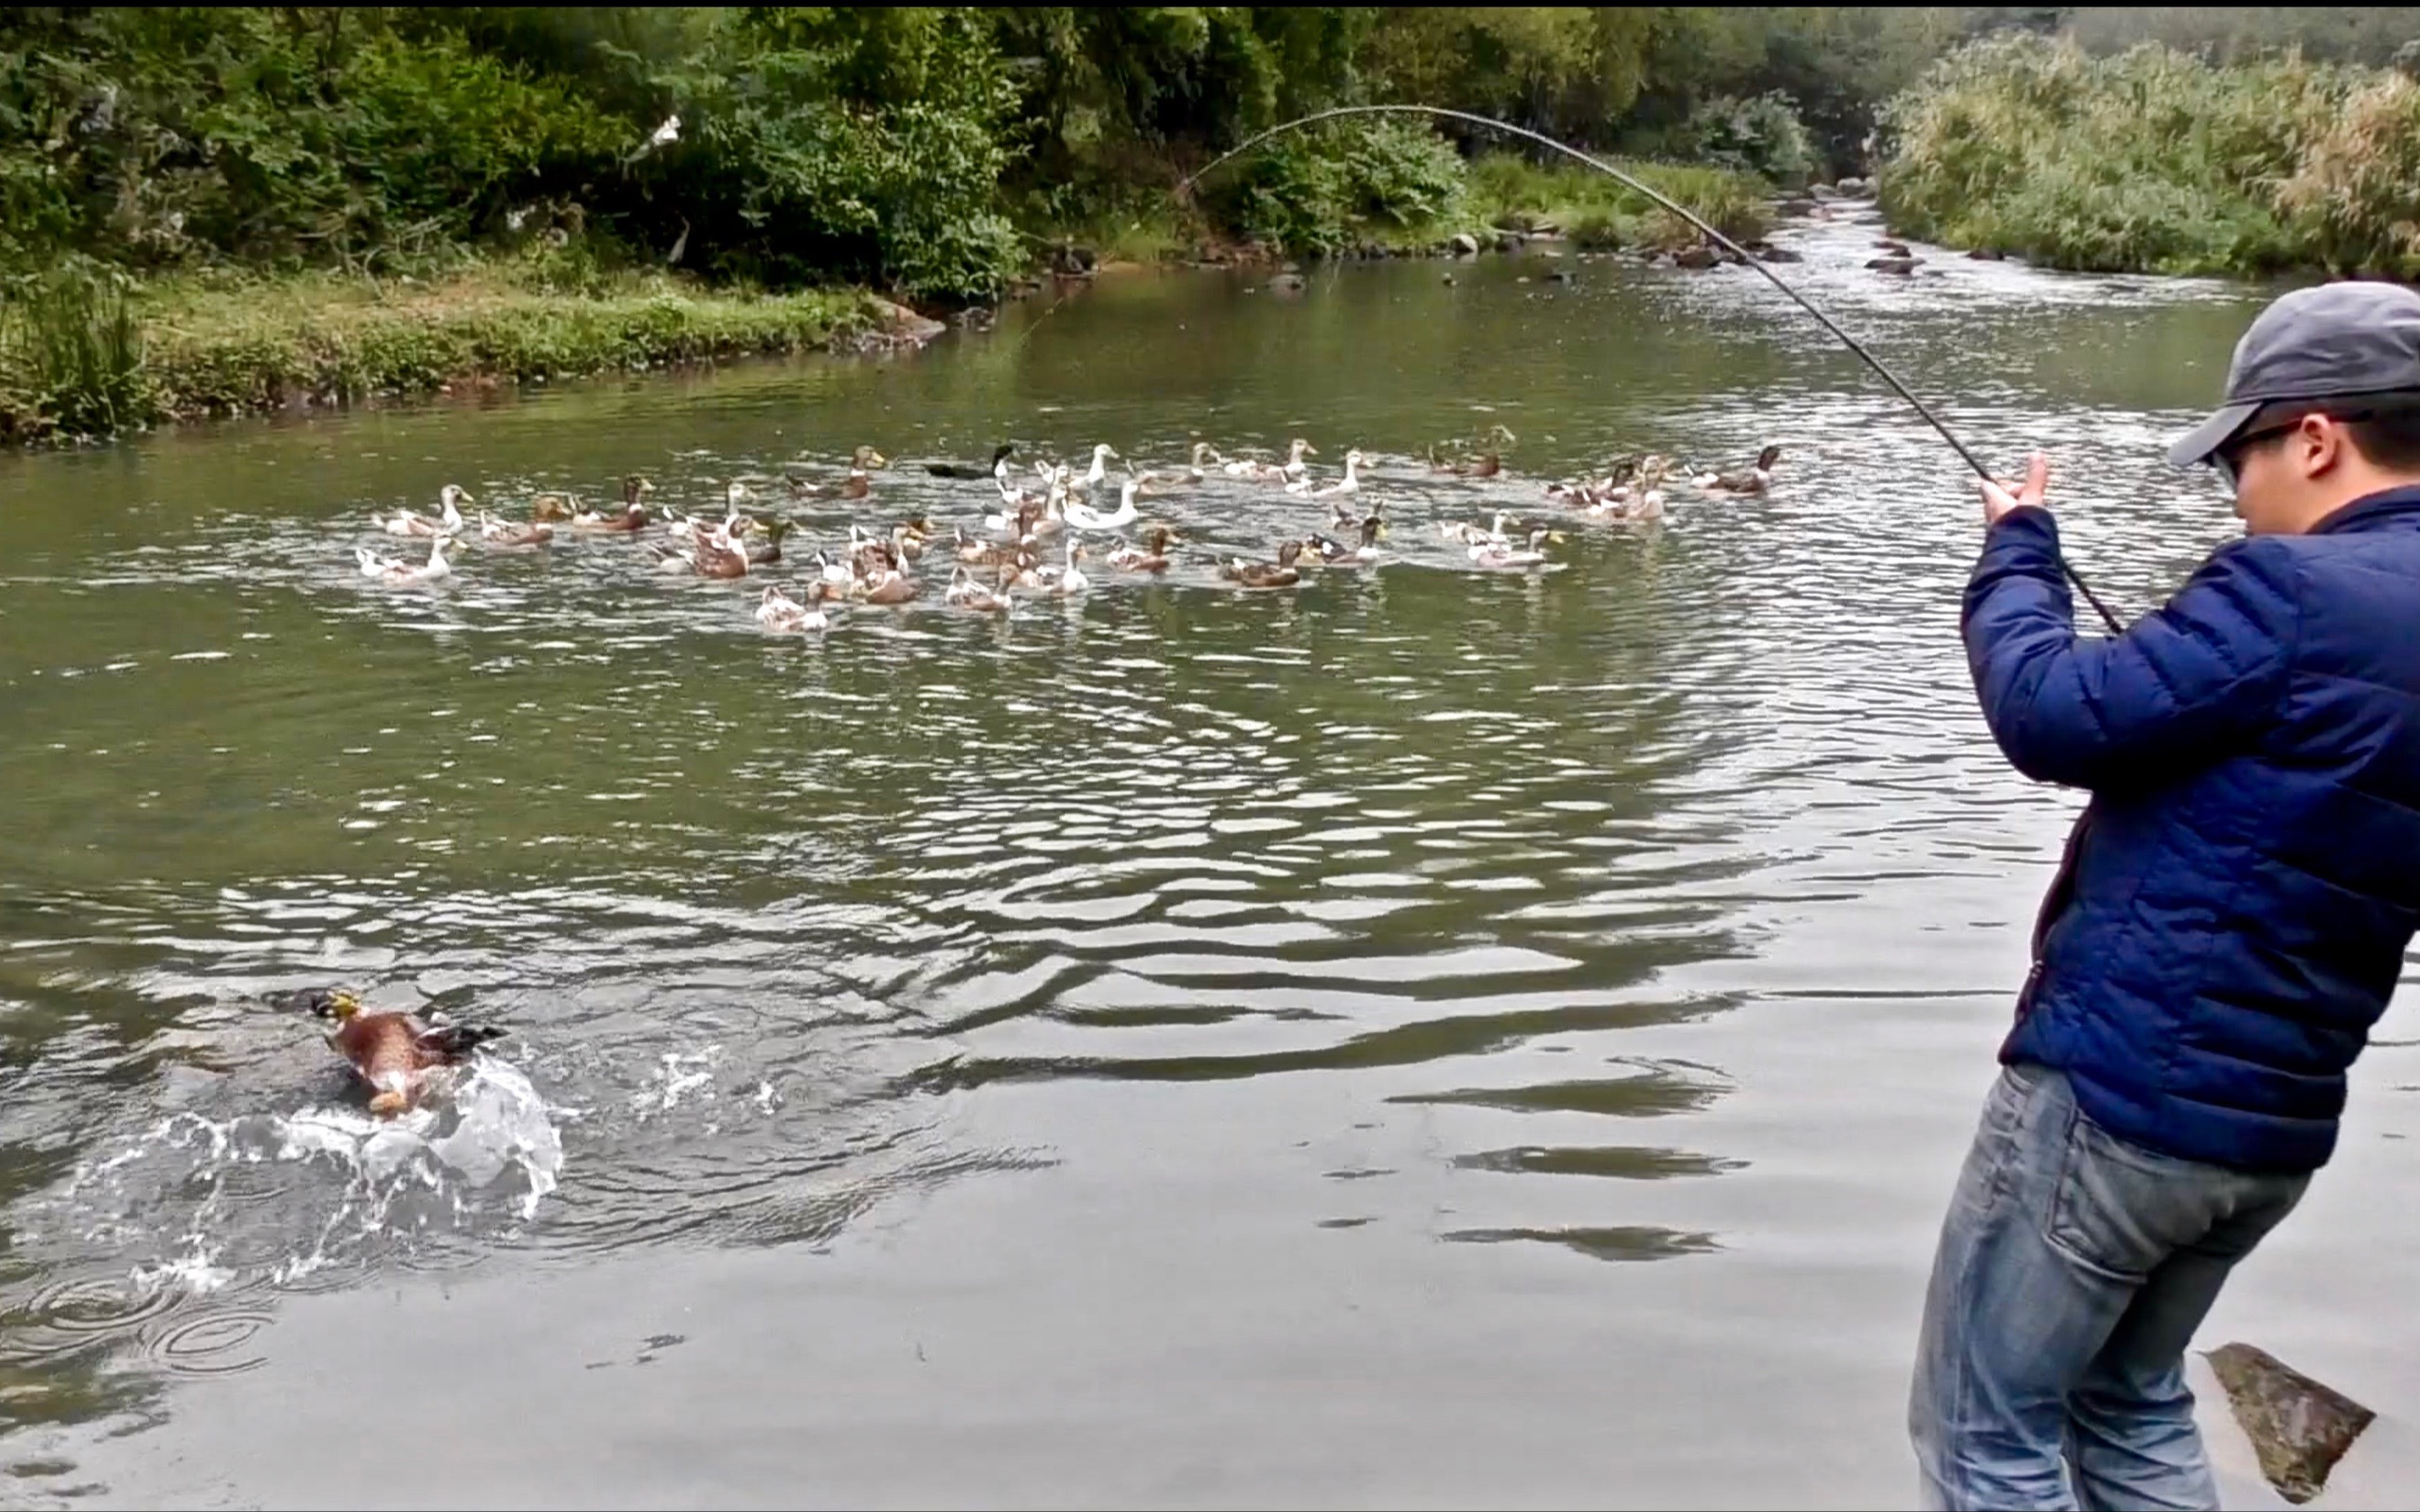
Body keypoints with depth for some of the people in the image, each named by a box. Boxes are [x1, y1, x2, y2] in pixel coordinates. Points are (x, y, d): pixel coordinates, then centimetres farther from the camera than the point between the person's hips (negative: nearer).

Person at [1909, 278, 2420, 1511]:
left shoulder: (2297, 589, -18)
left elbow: (2055, 718, -14)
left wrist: (2016, 550, 1)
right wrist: (2197, 697, 14)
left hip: (2116, 1091, -9)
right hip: (2275, 1125, 9)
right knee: (2133, 1407, 25)